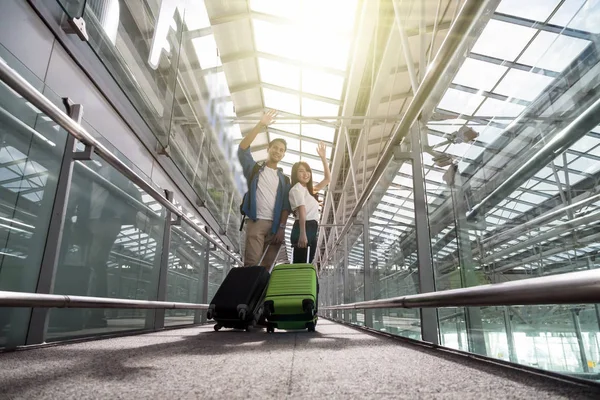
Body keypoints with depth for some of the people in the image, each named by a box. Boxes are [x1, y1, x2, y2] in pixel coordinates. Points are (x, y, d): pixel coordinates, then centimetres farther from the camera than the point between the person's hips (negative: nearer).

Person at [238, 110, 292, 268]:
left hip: (275, 225, 3)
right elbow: (242, 148, -5)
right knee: (252, 263, -14)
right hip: (256, 222, -3)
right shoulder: (254, 169, 11)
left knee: (267, 265, 4)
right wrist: (260, 125, -10)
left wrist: (282, 227, -5)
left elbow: (286, 206, 9)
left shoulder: (284, 179, 17)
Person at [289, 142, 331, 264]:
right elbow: (301, 211, -15)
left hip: (311, 231, 9)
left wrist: (323, 158, 24)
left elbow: (328, 178, 31)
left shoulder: (310, 190, 26)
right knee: (300, 265, -12)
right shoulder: (297, 188, 0)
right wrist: (302, 234, -26)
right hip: (304, 229, -9)